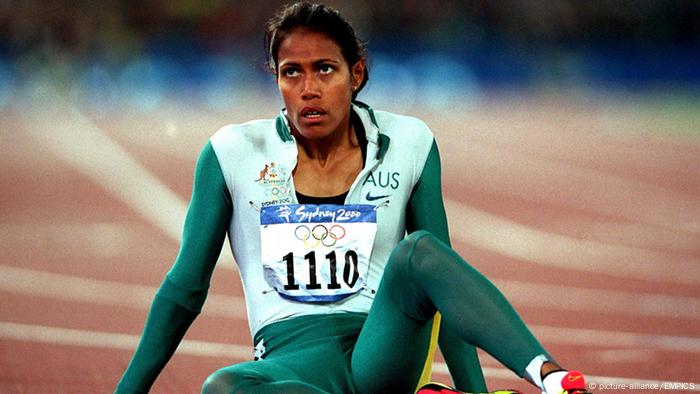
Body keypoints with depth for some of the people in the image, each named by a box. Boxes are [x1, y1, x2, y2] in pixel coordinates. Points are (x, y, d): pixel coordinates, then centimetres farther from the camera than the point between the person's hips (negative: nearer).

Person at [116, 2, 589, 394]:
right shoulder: (233, 154, 4)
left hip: (384, 354, 1)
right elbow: (186, 287, 11)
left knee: (418, 252, -31)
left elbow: (444, 288, 11)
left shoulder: (409, 145, 7)